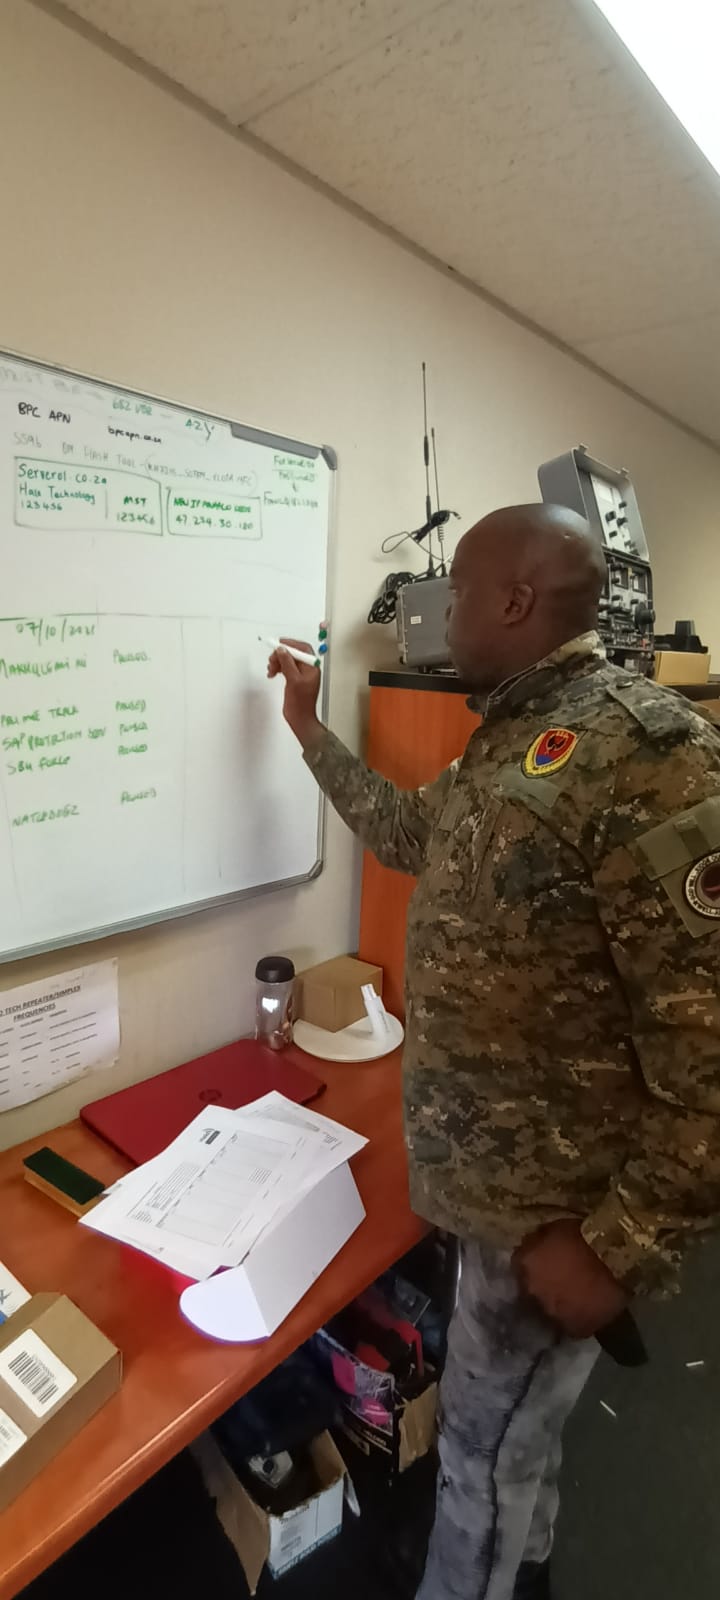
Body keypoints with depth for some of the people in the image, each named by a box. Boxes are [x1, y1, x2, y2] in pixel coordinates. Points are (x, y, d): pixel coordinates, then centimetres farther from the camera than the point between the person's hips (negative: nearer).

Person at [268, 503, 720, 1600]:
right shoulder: (504, 741, 5)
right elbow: (409, 833, 22)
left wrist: (619, 1246, -21)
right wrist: (311, 729, 25)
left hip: (555, 1206, -8)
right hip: (492, 1172, 8)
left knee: (487, 1448, 17)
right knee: (507, 1432, 30)